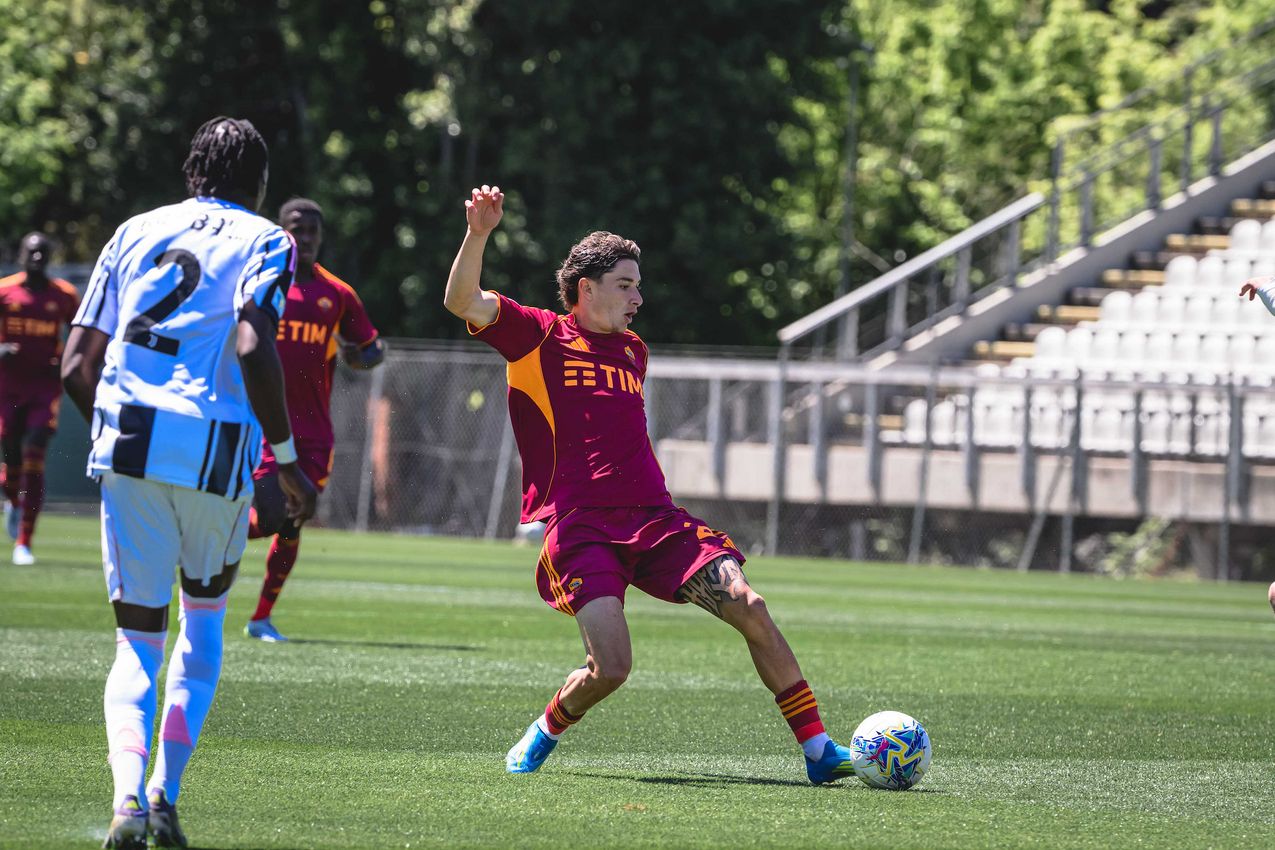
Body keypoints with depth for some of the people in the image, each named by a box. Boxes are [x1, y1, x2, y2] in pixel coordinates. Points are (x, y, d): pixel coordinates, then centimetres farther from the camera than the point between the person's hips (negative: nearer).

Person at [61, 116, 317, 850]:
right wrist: (289, 461, -7)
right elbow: (253, 347, -13)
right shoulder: (265, 243, 5)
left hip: (127, 445, 2)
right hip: (215, 456, -2)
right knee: (205, 616, 21)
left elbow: (77, 367, 12)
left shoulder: (136, 232, 17)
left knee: (139, 637, 7)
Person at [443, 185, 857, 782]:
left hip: (654, 519, 6)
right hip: (579, 529, -6)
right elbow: (462, 301, -11)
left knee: (748, 607, -13)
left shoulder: (633, 350, 22)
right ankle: (544, 734, 11)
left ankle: (817, 749, -8)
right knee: (610, 667, -21)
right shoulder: (540, 337, 4)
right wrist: (479, 234, -25)